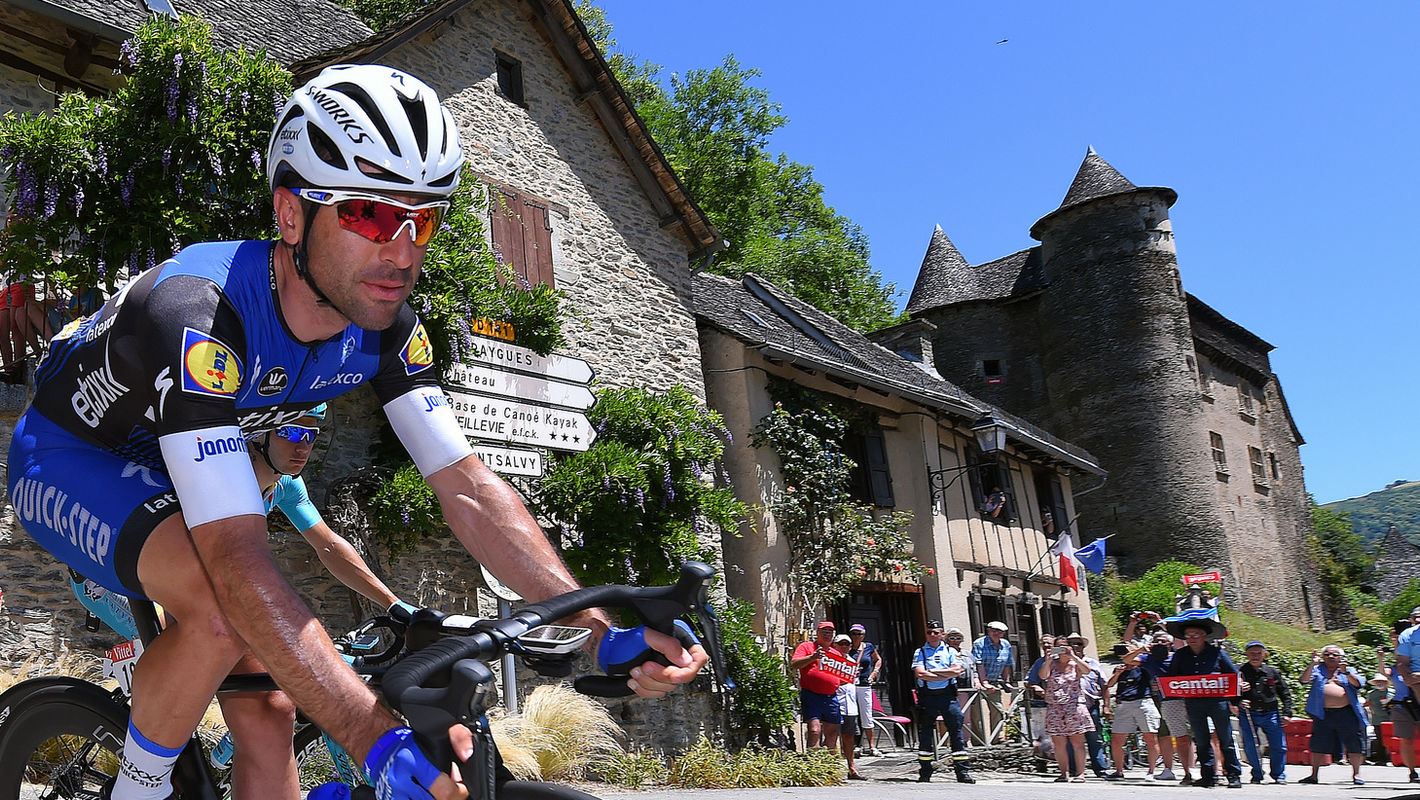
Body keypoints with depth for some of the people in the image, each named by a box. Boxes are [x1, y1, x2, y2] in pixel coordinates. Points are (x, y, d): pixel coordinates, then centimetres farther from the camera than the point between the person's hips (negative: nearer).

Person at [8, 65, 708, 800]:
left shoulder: (384, 327, -19)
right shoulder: (198, 314, -40)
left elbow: (466, 487, -20)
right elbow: (236, 558, -46)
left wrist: (604, 631, -31)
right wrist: (380, 739, -54)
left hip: (165, 464, 6)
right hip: (68, 458, -6)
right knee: (222, 612, -33)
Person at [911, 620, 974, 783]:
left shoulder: (950, 651, 10)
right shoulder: (920, 652, 7)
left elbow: (957, 671, -6)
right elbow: (920, 674, -9)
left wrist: (933, 672, -8)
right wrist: (946, 674, -7)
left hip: (948, 695, 0)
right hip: (927, 696, 0)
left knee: (956, 732, -2)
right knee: (925, 735, 3)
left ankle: (963, 772, 3)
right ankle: (924, 774, 12)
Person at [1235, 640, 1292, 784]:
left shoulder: (1272, 672, 6)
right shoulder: (1241, 672, 0)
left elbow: (1285, 693, 13)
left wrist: (1287, 713, 6)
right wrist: (1239, 702, -20)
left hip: (1270, 713, 1)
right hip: (1248, 714, -1)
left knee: (1278, 746, 1)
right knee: (1250, 746, -2)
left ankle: (1279, 775, 22)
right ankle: (1257, 775, 17)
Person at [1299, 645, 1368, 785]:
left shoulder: (1349, 671, 13)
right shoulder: (1317, 670, 13)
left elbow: (1357, 683, -5)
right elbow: (1305, 679, -5)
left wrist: (1345, 672, -21)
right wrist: (1313, 664, -19)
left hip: (1347, 712, 0)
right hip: (1323, 714, 0)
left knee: (1355, 744, -1)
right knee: (1318, 745, 4)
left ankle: (1356, 774, 15)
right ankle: (1314, 775, 12)